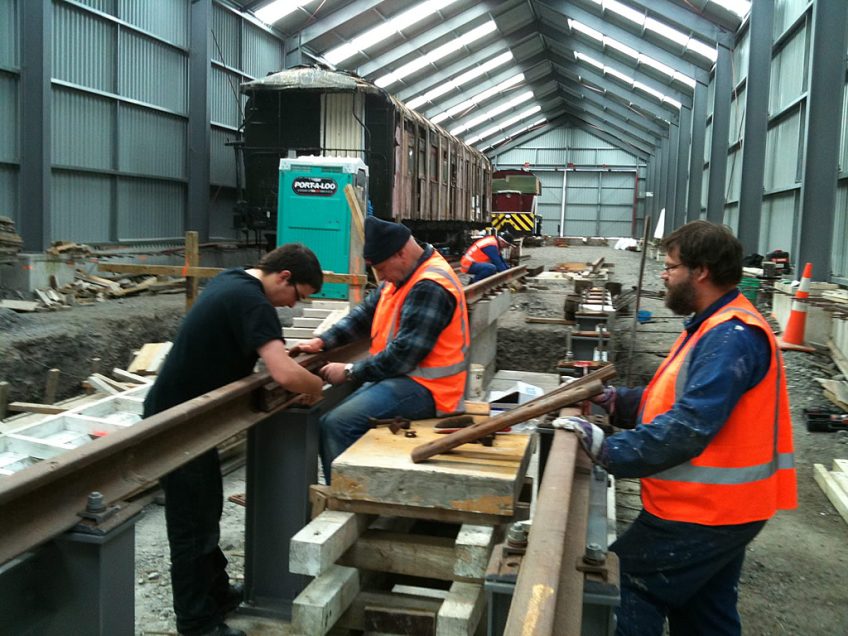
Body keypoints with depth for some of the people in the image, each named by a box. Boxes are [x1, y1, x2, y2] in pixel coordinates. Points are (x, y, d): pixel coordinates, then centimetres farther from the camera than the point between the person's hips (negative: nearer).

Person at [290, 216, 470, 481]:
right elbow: (364, 314, 14)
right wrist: (322, 341, 0)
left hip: (423, 389, -10)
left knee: (337, 425, -22)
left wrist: (350, 371, -13)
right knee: (327, 422, 3)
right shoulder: (401, 277, 12)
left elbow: (403, 355, -22)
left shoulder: (429, 287, -20)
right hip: (399, 379, 10)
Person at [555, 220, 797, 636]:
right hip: (719, 506, 11)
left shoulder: (732, 337, -23)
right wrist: (615, 401, 3)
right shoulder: (717, 327, 13)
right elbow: (682, 398, 15)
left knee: (626, 588, -2)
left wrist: (608, 450, -29)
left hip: (704, 512, -11)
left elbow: (689, 427, -31)